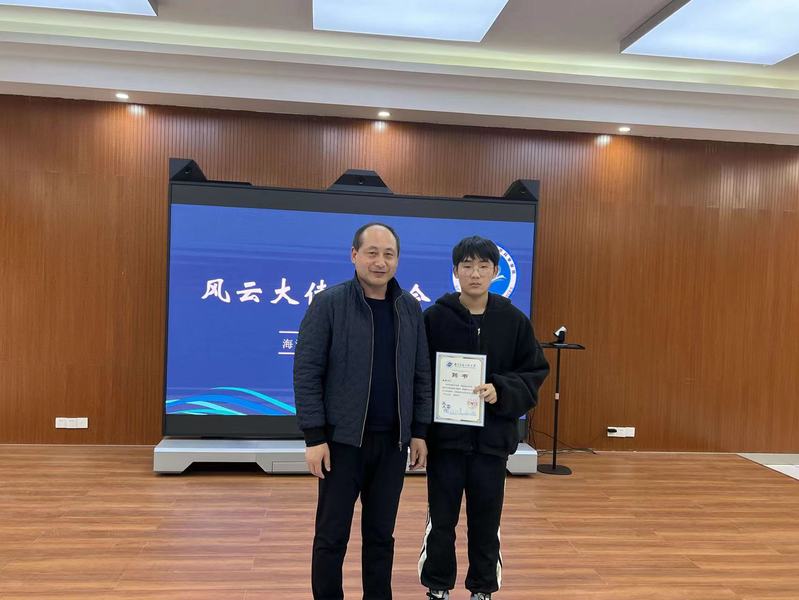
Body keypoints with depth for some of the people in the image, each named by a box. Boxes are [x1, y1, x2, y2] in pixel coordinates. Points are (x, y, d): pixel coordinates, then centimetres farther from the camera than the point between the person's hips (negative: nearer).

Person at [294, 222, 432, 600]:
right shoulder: (328, 303, -8)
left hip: (393, 441, 4)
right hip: (343, 439, -3)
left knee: (381, 533, 15)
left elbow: (421, 375, 8)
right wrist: (314, 437, -12)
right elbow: (306, 372, -10)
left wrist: (419, 432, 5)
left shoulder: (410, 309, 4)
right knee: (332, 535, 8)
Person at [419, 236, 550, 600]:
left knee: (486, 521, 14)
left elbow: (535, 373, 2)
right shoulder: (435, 317, -6)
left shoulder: (514, 320, -1)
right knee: (441, 519, 11)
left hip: (493, 437, 1)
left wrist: (501, 391, -15)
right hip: (445, 436, -1)